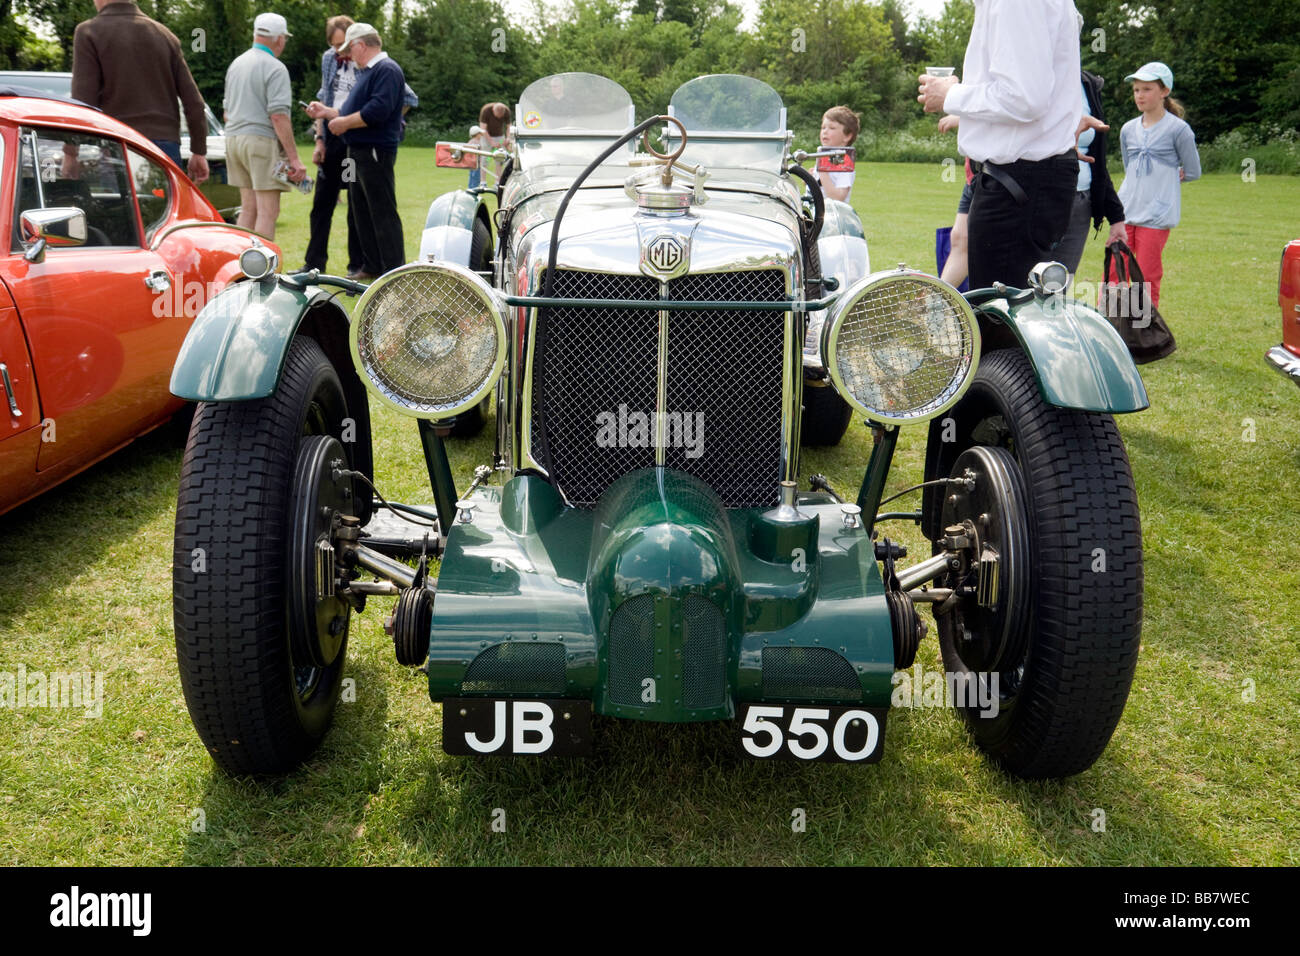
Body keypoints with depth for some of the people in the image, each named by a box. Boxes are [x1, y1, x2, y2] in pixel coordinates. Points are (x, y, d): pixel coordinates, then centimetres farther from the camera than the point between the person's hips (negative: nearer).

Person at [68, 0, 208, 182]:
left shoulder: (89, 32, 0)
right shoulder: (164, 33, 12)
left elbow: (84, 102, -8)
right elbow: (194, 102, 8)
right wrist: (199, 152, 14)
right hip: (166, 146, 4)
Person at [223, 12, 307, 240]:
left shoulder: (236, 64, 17)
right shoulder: (275, 68, -9)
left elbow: (227, 112, 23)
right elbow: (279, 116, -18)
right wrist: (294, 158, -18)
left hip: (233, 138, 8)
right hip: (262, 141, -8)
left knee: (248, 209, 12)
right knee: (268, 212, -7)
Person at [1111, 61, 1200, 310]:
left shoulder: (1178, 129, -2)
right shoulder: (1128, 129, 11)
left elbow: (1193, 172, 5)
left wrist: (1165, 177, 11)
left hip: (1157, 215, -4)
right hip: (1126, 212, 4)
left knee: (1147, 279, -2)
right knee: (1113, 273, -1)